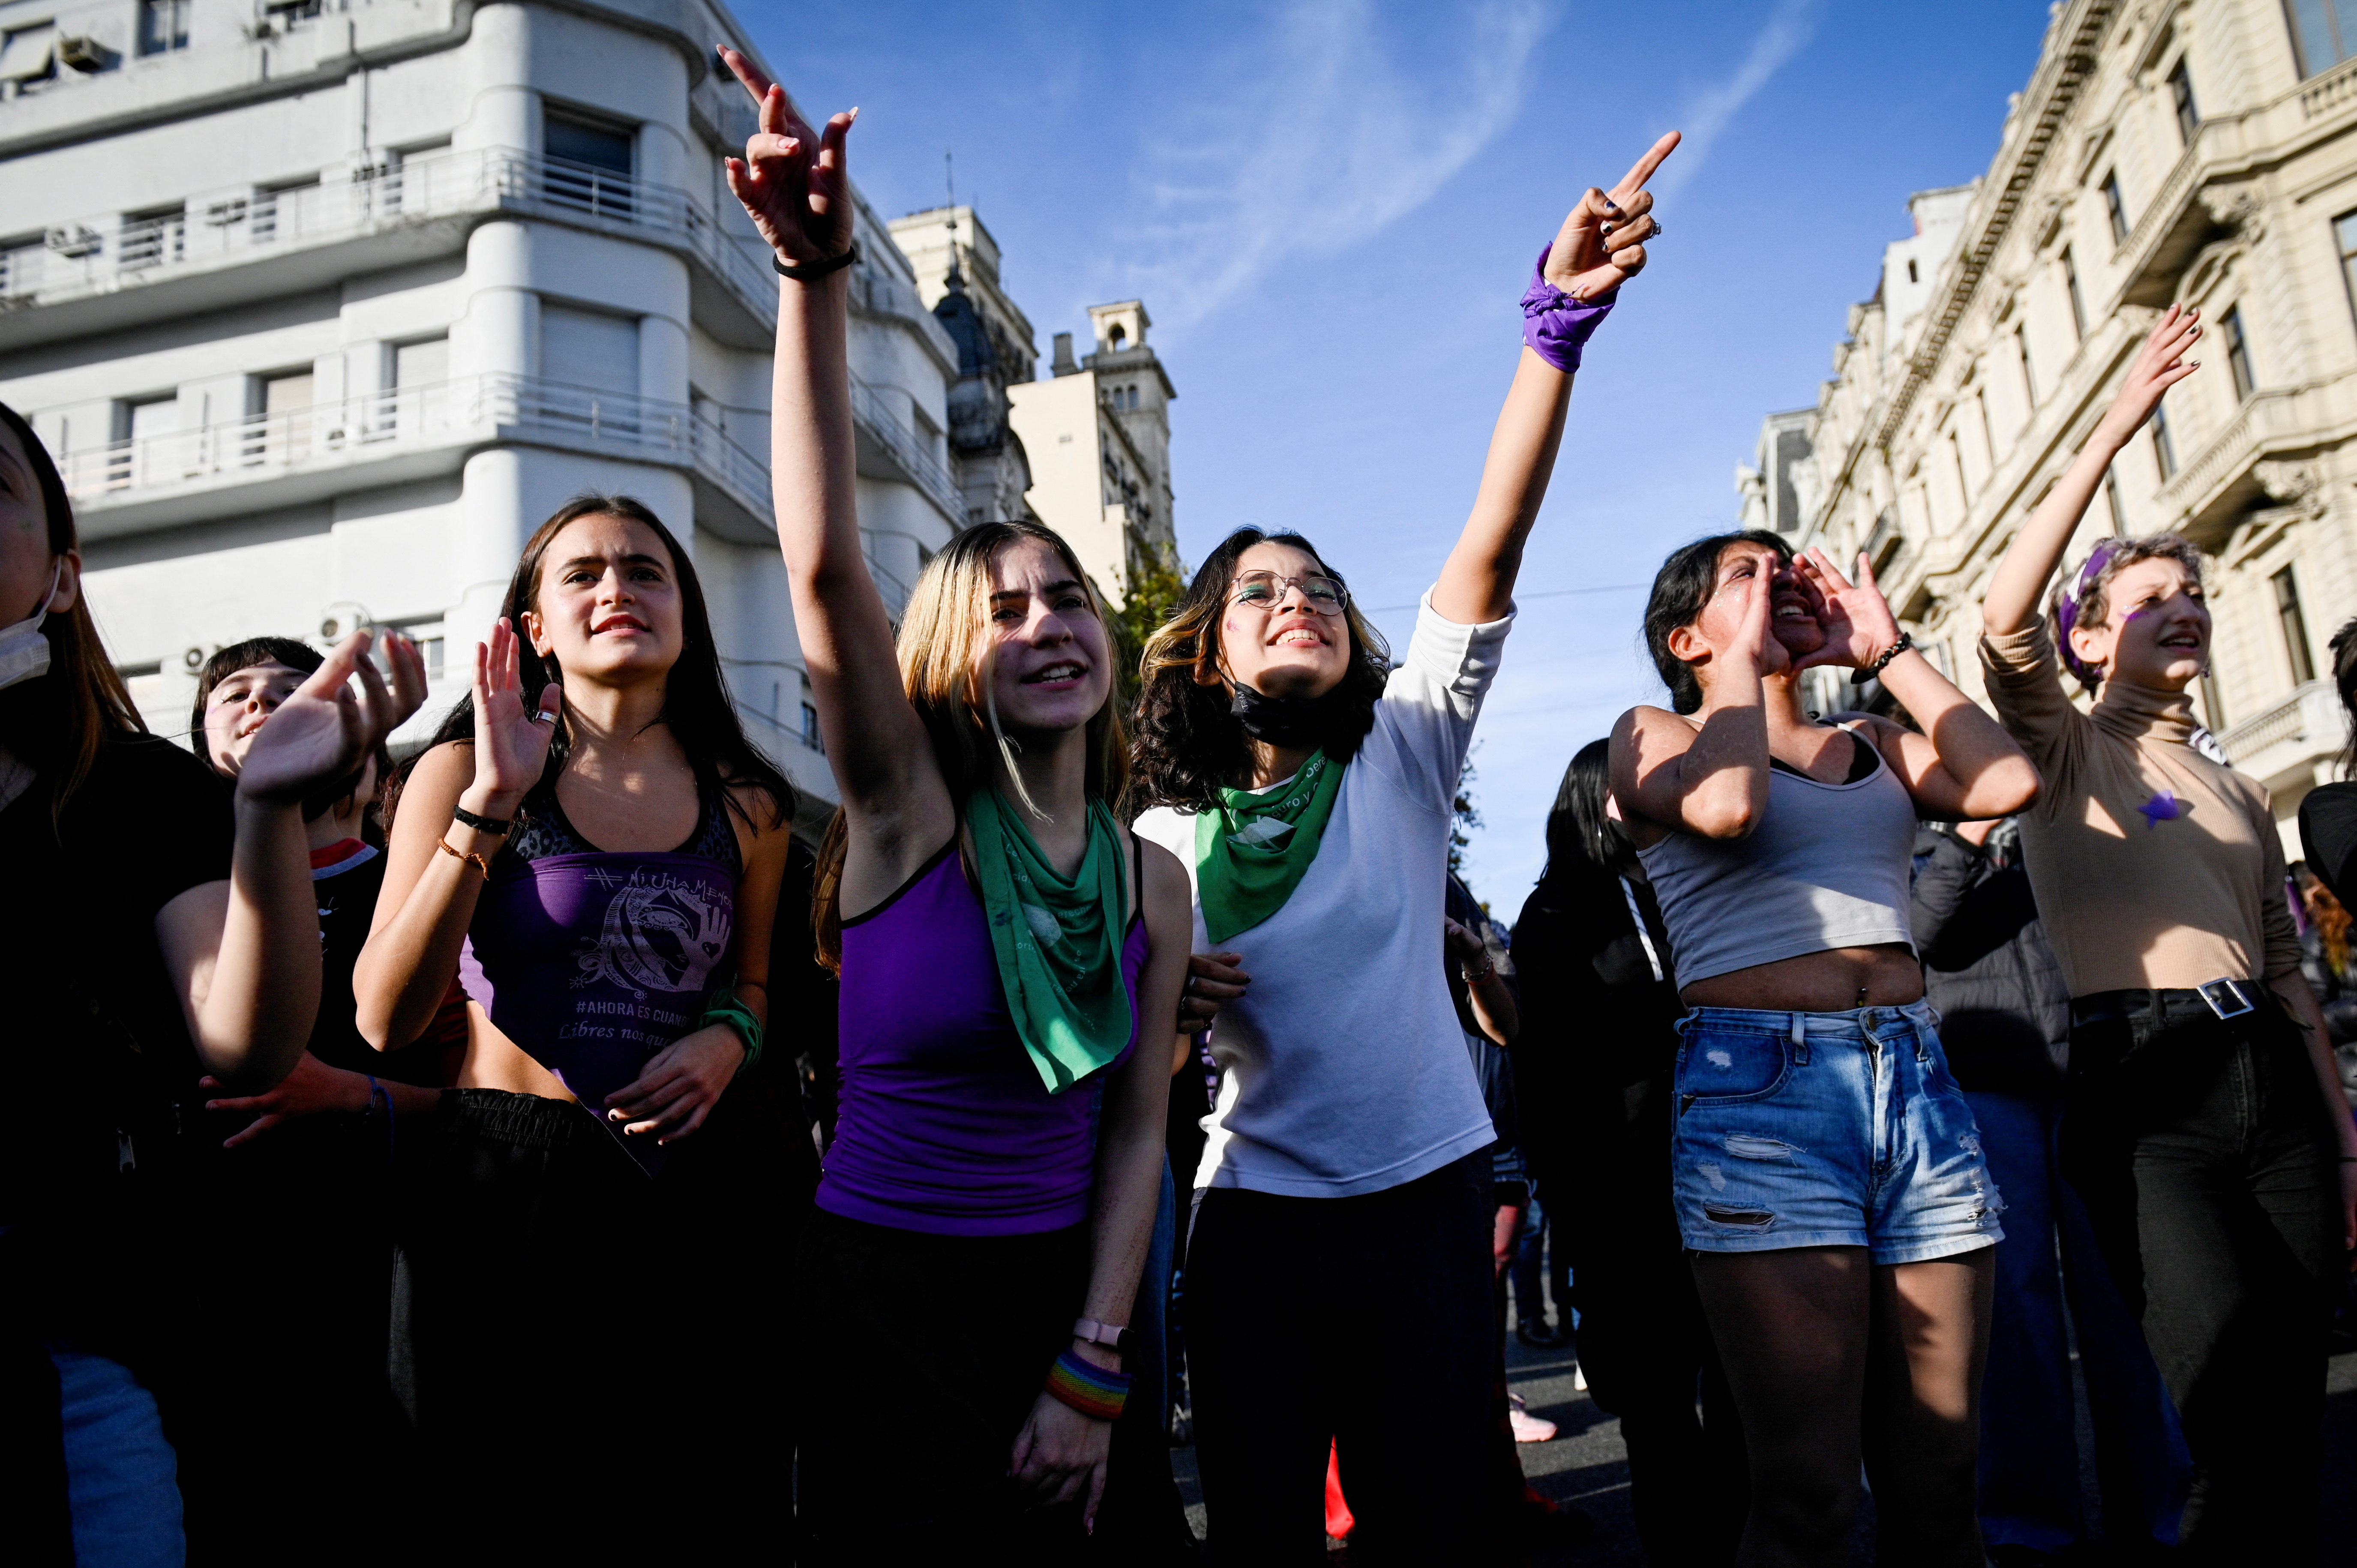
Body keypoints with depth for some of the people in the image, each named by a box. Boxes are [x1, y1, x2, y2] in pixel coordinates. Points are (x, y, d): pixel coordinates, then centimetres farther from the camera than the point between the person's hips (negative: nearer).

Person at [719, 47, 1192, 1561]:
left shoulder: (1150, 879, -2)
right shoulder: (907, 814, -11)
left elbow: (1134, 1133, 1)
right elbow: (824, 561, -26)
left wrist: (1094, 1368, -4)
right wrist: (818, 270, -35)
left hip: (1064, 1299, 3)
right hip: (874, 1293, -3)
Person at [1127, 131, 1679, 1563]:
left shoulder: (1405, 752, -3)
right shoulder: (1161, 844, 0)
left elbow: (1493, 543, -16)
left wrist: (1560, 323, -25)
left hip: (1428, 1202, 0)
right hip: (1253, 1217, 1)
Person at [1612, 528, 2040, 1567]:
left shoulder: (1871, 744, 22)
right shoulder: (1655, 734, 7)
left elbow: (2007, 782, 3)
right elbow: (1724, 805, -16)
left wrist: (1887, 651, 11)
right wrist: (1747, 658, -1)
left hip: (1915, 1079, 5)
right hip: (1760, 1088, -5)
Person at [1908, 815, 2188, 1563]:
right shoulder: (1918, 846, 13)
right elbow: (1916, 931, -5)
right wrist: (1967, 836, -13)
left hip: (2088, 1080, 2)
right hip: (1979, 1087, -1)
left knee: (2122, 1292, -1)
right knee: (2013, 1298, -1)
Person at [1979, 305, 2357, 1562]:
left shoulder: (2239, 794, 22)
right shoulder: (2066, 755, 5)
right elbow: (2004, 625, -16)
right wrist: (2112, 435, -14)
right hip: (2142, 1080, -6)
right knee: (2235, 1430, -17)